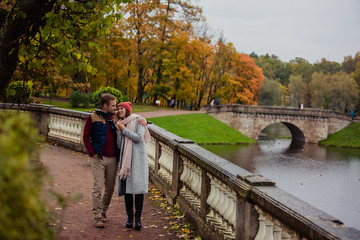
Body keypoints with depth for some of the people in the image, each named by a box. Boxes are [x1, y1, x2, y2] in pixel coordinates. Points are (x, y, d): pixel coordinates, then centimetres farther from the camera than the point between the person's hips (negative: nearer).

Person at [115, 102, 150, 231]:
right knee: (127, 187, 1)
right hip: (125, 159, 4)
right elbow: (119, 145, 7)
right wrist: (118, 131, -4)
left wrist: (124, 130, -9)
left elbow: (139, 138, -12)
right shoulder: (121, 124, 14)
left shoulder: (138, 120, 1)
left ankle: (138, 218, -4)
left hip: (138, 158, -4)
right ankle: (130, 216, 9)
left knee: (138, 186, -9)